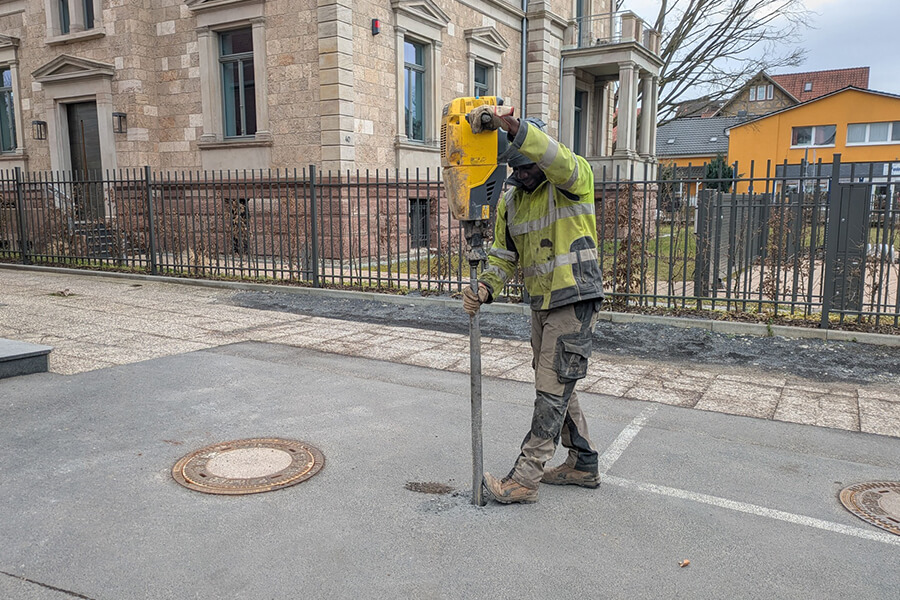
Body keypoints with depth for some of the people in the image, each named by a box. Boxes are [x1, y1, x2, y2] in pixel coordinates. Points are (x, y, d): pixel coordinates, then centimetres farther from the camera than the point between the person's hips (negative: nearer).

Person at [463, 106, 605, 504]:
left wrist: (512, 125, -46)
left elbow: (558, 161, -34)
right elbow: (503, 256, 9)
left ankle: (524, 478, 2)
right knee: (554, 387, 15)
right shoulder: (510, 202, 9)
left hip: (575, 301, -8)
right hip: (541, 305, 8)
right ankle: (583, 464, 30)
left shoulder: (574, 180, -10)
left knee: (552, 391, -5)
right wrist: (485, 289, -10)